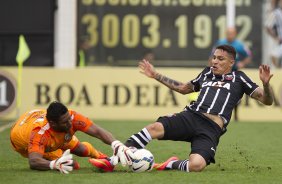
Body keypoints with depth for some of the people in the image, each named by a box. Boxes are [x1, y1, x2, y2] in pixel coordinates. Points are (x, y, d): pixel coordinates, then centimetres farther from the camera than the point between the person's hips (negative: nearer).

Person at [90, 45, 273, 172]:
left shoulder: (238, 78, 12)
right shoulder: (207, 73, 26)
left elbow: (267, 101, 8)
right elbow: (183, 88, 42)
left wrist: (265, 84, -14)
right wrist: (156, 75, 41)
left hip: (211, 129, -4)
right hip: (191, 116, 4)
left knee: (196, 165, -34)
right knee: (156, 128, -27)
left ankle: (173, 164, -2)